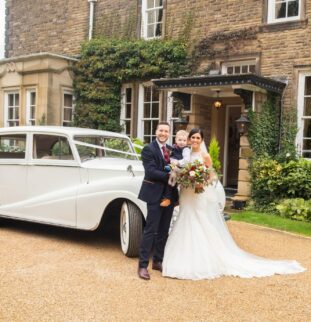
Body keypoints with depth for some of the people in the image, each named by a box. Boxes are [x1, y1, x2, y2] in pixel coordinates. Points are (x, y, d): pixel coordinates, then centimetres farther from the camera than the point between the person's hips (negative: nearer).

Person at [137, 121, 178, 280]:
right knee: (150, 230, -5)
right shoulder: (148, 149, -7)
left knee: (163, 231, 12)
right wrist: (170, 176, -22)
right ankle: (143, 265, 2)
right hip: (155, 195, -6)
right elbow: (151, 172, -18)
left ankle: (157, 261, 24)